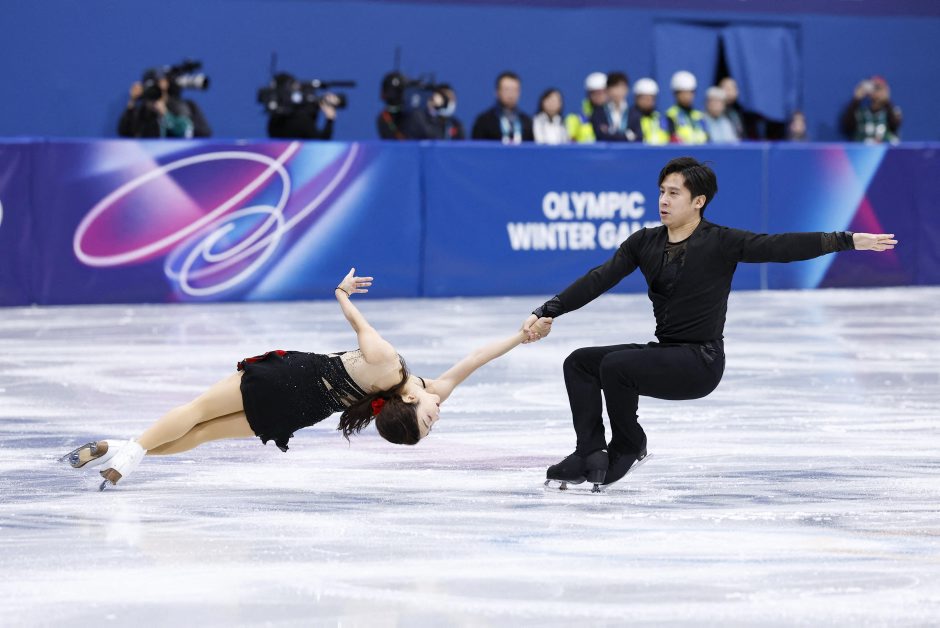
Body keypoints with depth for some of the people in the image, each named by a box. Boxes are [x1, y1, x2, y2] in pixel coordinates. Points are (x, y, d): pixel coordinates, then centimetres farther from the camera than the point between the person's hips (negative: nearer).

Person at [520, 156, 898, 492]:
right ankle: (591, 455, -9)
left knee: (614, 365, -24)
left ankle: (629, 447, -2)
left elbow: (781, 247, -18)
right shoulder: (644, 243, 6)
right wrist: (549, 312, -13)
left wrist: (848, 241, -27)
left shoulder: (721, 243, -10)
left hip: (701, 362, -7)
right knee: (579, 363, -4)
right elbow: (599, 280, -1)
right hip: (664, 354, 7)